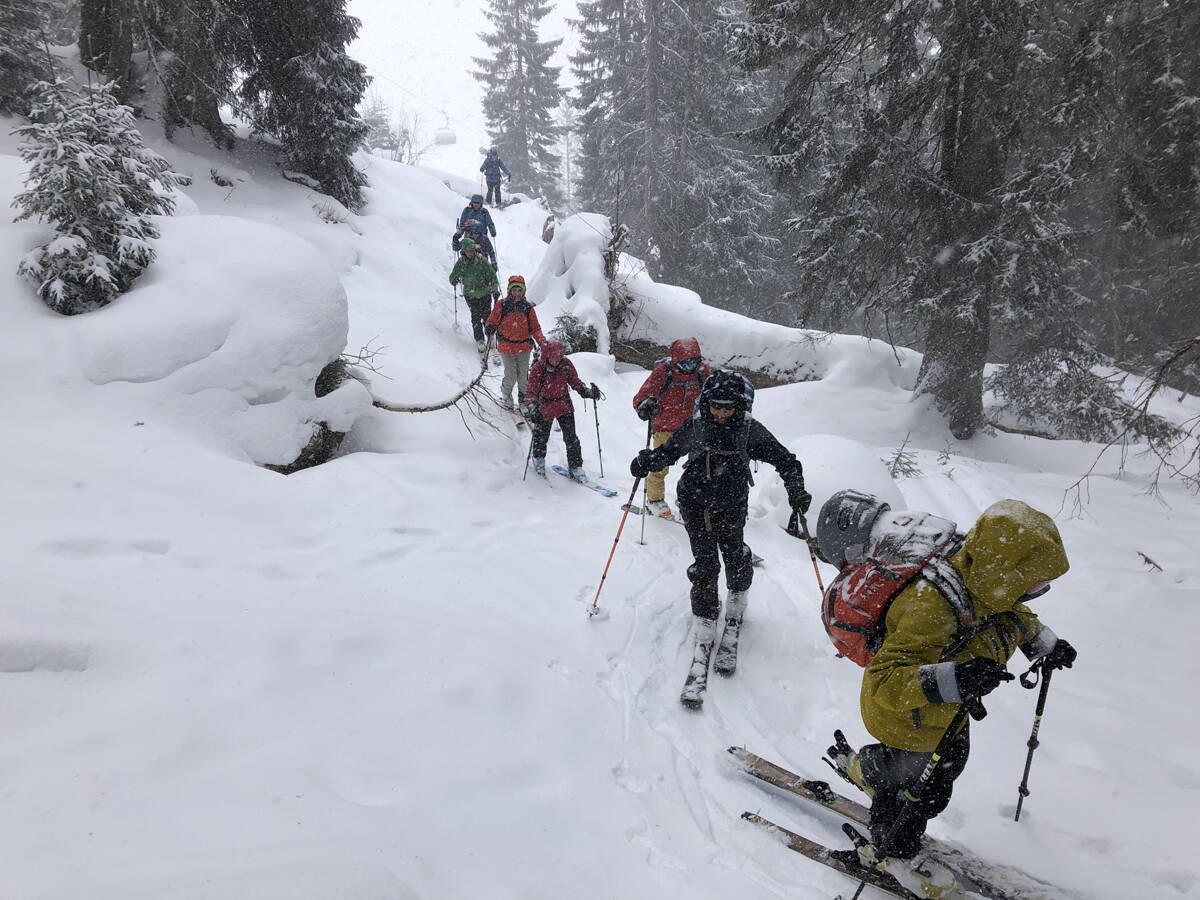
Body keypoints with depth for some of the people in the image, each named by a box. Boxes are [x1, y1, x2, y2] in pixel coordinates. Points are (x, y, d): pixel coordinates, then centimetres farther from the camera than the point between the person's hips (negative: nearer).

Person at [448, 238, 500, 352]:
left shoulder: (482, 261, -7)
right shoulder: (460, 263, -2)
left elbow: (492, 275, -2)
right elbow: (452, 277, 4)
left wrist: (495, 290, -9)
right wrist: (454, 280, -21)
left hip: (485, 293, -1)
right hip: (470, 295, 1)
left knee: (487, 316, -1)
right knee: (475, 317, -7)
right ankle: (479, 340, 0)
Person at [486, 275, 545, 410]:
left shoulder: (528, 307, 4)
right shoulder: (501, 305, -3)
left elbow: (535, 328, 8)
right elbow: (492, 321, 0)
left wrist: (542, 340, -9)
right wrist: (489, 329, -23)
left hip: (524, 347, 2)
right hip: (506, 347, -2)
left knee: (523, 377, 7)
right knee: (511, 377, -5)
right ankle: (506, 398, 21)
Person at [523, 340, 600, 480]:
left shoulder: (566, 364, -12)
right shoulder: (538, 369, -21)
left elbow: (575, 381, 2)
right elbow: (532, 391, -17)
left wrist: (587, 392, -13)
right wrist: (532, 409, -32)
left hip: (565, 405, 2)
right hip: (545, 408, -2)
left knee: (571, 438, 0)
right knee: (541, 437, 16)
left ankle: (575, 466, 14)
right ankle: (539, 460, 44)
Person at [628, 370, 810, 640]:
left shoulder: (750, 431, -11)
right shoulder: (695, 426, -8)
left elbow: (784, 460, -7)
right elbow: (669, 450, 4)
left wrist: (796, 490, -20)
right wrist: (648, 461, -16)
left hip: (731, 506, 0)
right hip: (694, 502, 0)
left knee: (734, 553, 12)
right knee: (704, 561, 1)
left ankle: (738, 591, 46)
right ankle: (705, 613, 23)